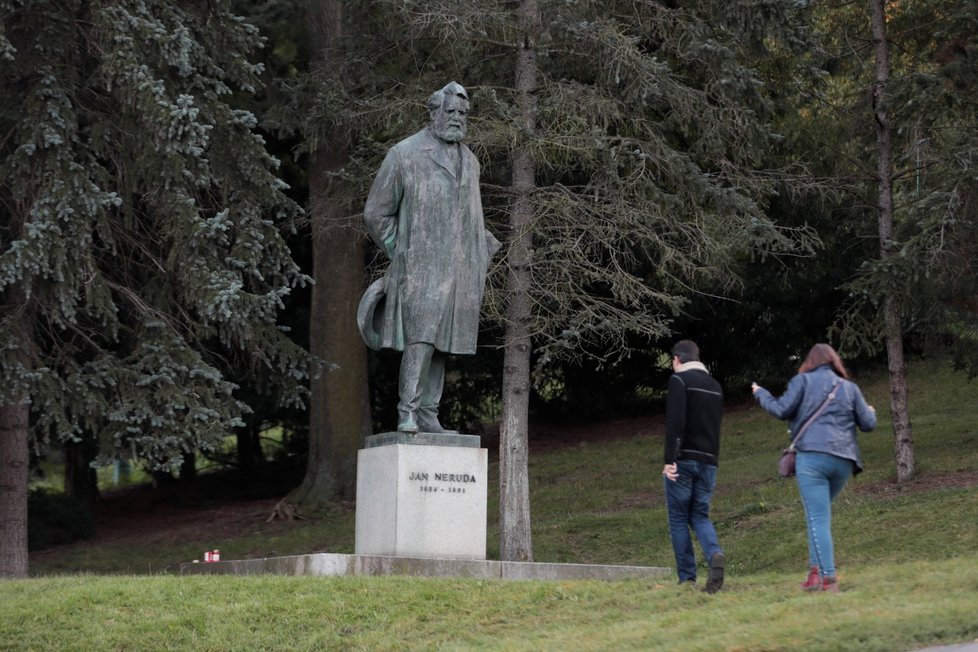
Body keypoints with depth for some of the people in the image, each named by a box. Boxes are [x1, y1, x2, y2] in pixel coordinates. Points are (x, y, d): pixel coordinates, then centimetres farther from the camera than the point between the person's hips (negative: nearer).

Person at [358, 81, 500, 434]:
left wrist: (491, 248, 15)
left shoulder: (469, 161, 16)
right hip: (421, 267, -6)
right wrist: (400, 256, -2)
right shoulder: (405, 154, -2)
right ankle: (407, 414, -18)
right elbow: (376, 213, 1)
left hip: (458, 269, 6)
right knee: (421, 339, -17)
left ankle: (428, 416, 4)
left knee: (441, 343, 3)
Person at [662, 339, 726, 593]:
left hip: (683, 460, -6)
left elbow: (675, 422, -16)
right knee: (700, 516, 11)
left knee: (678, 519, 3)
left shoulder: (679, 380, -5)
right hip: (708, 462, 6)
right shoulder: (715, 386, 17)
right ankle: (715, 555, -18)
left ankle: (687, 578, 1)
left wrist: (670, 460, -17)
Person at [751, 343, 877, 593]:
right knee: (819, 514, 18)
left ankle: (828, 578, -14)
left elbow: (782, 409, 0)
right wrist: (870, 412, 41)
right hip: (844, 461, 5)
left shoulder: (803, 381, 6)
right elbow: (868, 423, 17)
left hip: (812, 455, -5)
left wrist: (760, 394, 18)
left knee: (818, 519, -7)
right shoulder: (849, 388, 18)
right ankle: (817, 568, 5)